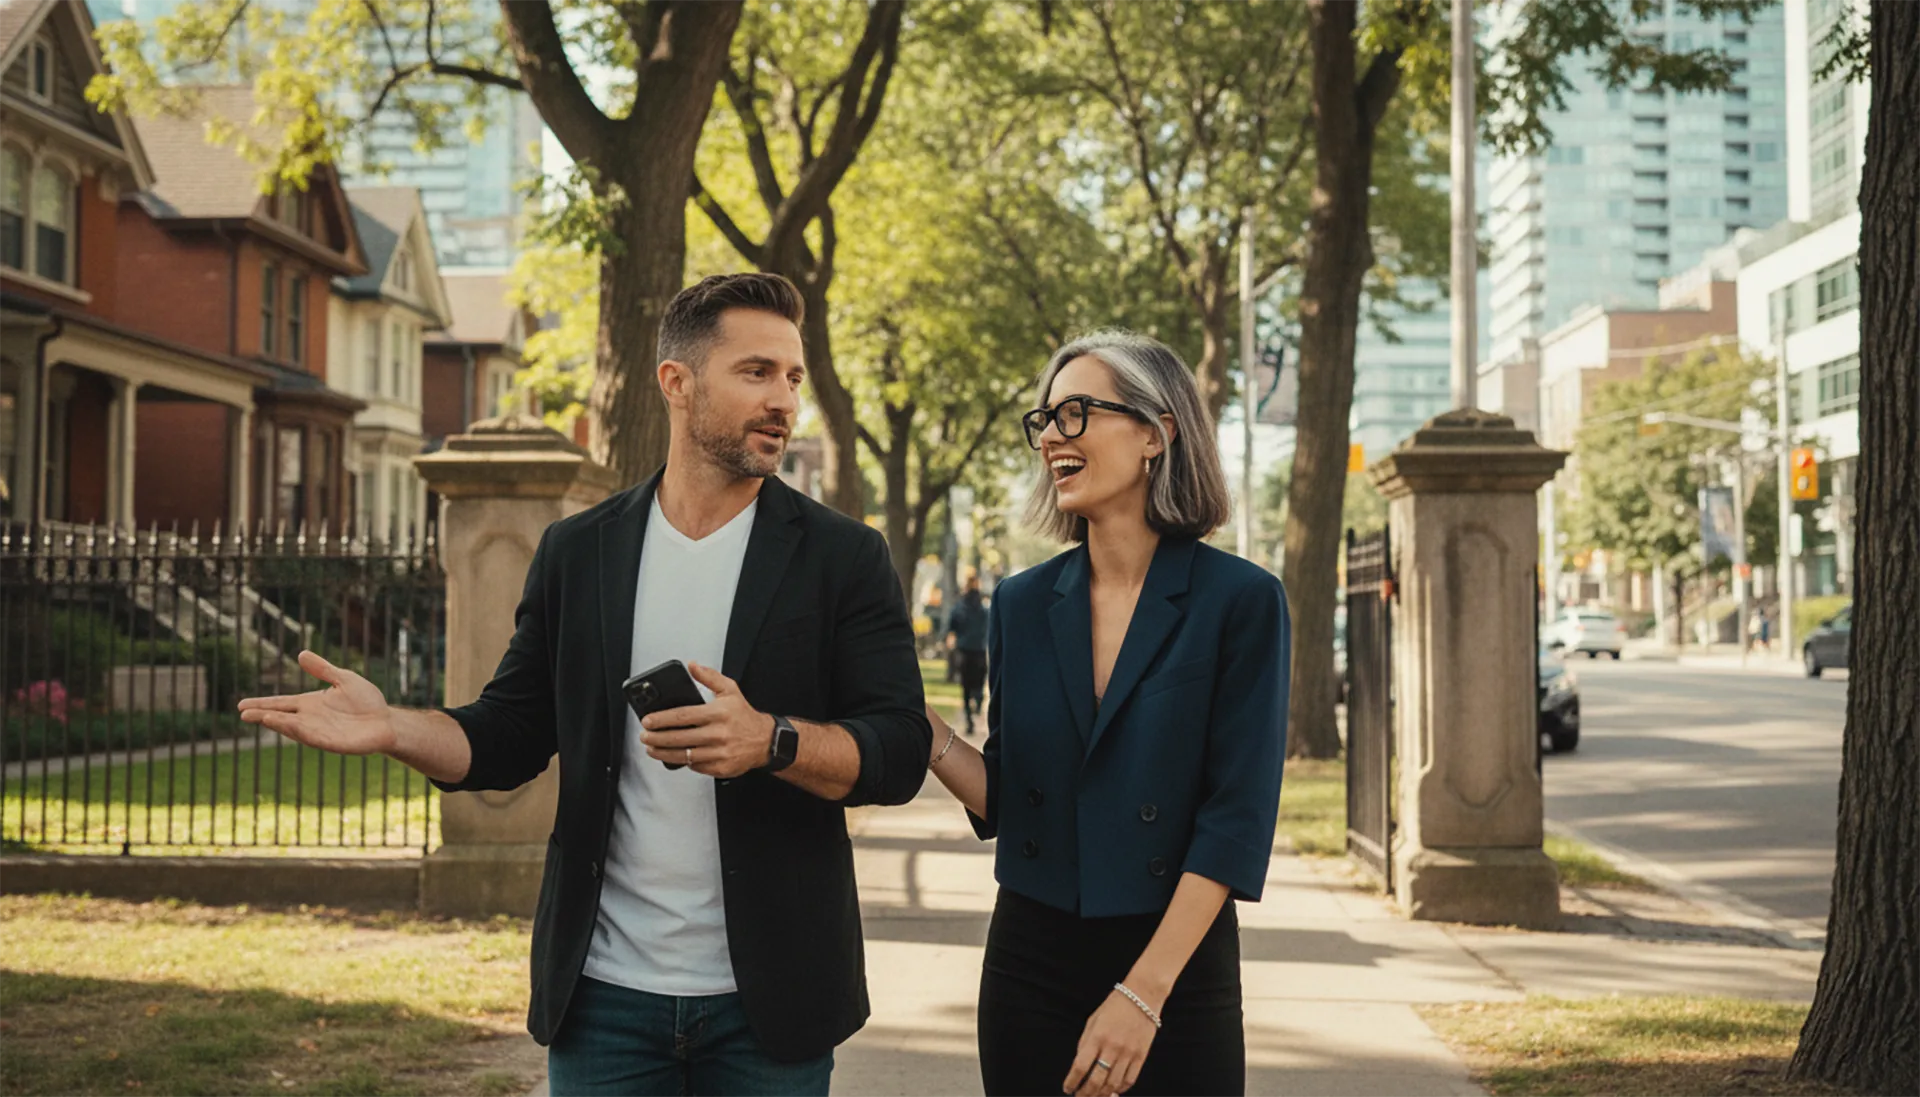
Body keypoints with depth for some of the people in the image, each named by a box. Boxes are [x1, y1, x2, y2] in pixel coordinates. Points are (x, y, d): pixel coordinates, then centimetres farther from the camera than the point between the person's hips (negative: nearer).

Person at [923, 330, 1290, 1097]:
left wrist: (1141, 994, -17)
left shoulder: (1240, 601, -8)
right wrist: (920, 729, -10)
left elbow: (1237, 818, -12)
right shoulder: (1022, 604, 5)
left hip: (1176, 970, -3)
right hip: (1031, 963, 3)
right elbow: (1003, 801, 7)